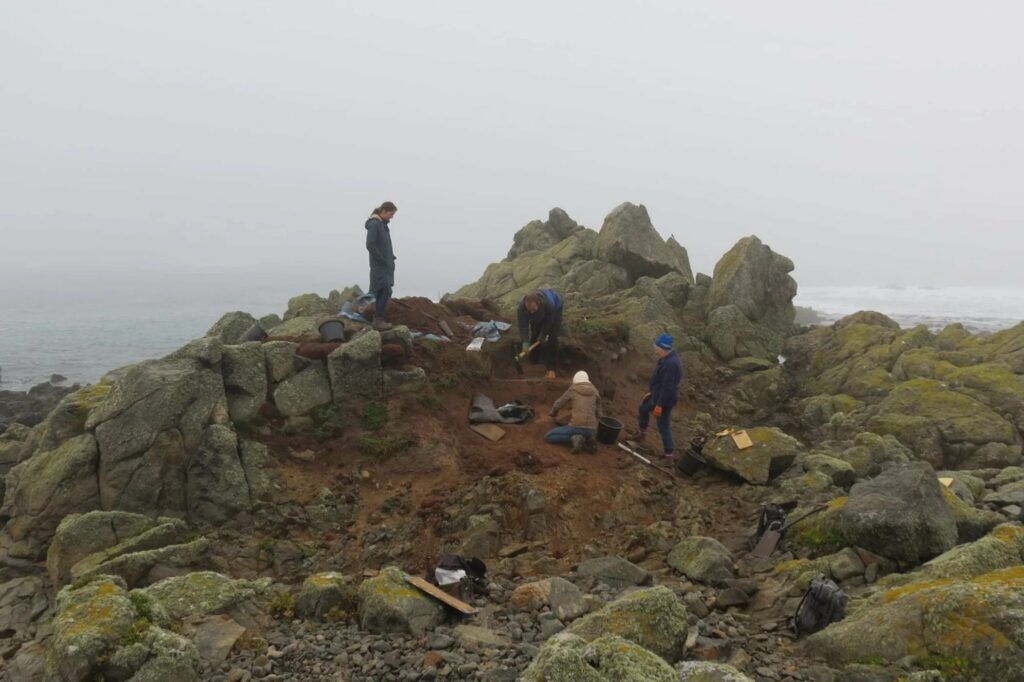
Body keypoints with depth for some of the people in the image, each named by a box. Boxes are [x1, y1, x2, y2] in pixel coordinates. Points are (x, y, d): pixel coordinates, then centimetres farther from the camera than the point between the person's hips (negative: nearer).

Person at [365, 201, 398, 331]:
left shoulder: (383, 225, 16)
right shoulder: (374, 224, -13)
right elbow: (370, 245, -20)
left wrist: (391, 258, 11)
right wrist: (383, 259, -16)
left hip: (386, 266, 9)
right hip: (379, 266, -9)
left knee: (381, 293, 10)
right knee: (385, 291, -13)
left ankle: (380, 320, 14)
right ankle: (378, 320, -10)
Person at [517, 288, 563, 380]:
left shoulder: (549, 304, -46)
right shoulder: (522, 306, -39)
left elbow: (548, 322, -28)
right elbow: (523, 326, -32)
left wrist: (542, 335, -17)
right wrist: (525, 342, -42)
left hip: (555, 310, -3)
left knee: (552, 339, -12)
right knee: (534, 336, 1)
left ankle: (551, 369, -10)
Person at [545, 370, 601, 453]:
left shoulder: (572, 390, 6)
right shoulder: (595, 392, 14)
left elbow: (557, 405, 15)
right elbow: (598, 414, 19)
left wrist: (553, 413, 39)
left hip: (576, 427, -4)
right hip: (590, 429, 4)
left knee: (547, 437, 7)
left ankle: (575, 439, -10)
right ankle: (588, 440, 5)